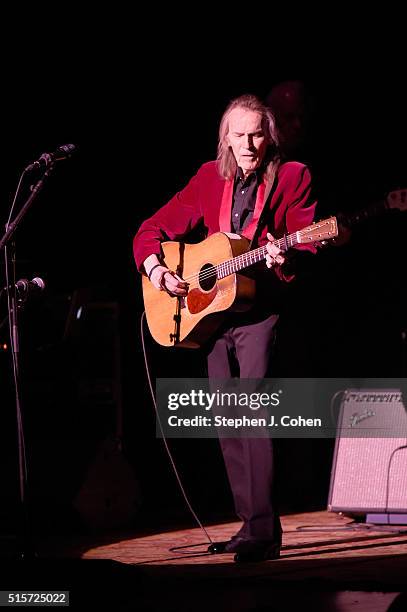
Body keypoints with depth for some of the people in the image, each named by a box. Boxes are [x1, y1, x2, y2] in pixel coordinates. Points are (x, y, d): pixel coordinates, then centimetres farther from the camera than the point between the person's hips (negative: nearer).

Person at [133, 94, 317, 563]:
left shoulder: (292, 177, -3)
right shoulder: (210, 180, 8)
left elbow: (305, 245, -11)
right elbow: (150, 232, 12)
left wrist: (284, 261, -33)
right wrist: (158, 272, -7)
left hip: (262, 309, -6)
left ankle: (264, 532, -21)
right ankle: (248, 524, 17)